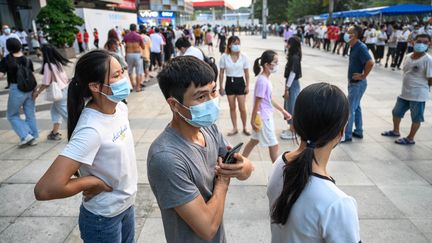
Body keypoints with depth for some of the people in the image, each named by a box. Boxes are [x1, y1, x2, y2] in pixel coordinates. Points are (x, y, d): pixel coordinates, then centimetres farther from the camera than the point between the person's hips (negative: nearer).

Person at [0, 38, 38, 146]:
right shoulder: (27, 60, 1)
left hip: (16, 89, -4)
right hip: (29, 89, 4)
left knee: (12, 115, 12)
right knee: (30, 114, 13)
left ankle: (25, 135, -1)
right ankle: (34, 138, 18)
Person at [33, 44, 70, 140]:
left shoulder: (48, 65, -15)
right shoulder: (58, 62, 5)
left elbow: (46, 83, -14)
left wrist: (37, 92, 0)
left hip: (59, 92, -8)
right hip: (66, 88, 8)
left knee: (66, 113, 0)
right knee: (55, 109, 20)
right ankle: (55, 133, 24)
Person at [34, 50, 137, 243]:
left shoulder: (120, 107, -8)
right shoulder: (91, 131, -32)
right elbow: (45, 189, -37)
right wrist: (94, 182, -23)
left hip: (126, 205, 7)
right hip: (103, 219, -7)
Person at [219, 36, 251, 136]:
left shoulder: (244, 57, -5)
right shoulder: (224, 57, -6)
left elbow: (246, 73, 2)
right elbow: (221, 73, -1)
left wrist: (247, 86, 0)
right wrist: (221, 86, -1)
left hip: (240, 82, 0)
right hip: (229, 83, 1)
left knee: (242, 108, 2)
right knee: (232, 108, 9)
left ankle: (245, 128, 21)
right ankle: (235, 128, 23)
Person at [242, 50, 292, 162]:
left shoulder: (266, 79, 6)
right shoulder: (262, 81, -23)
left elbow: (270, 99, 14)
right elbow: (257, 103, -21)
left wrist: (283, 110, 17)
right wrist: (253, 120, -17)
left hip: (266, 116, 10)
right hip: (263, 118, -10)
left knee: (254, 141, 21)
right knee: (274, 146, 4)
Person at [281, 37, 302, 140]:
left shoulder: (294, 58, -19)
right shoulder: (293, 56, 10)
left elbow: (293, 73, -21)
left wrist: (287, 88, -19)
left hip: (293, 85, -10)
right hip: (292, 84, 10)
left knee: (292, 106, -1)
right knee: (289, 106, 17)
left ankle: (293, 132, 10)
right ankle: (292, 128, 30)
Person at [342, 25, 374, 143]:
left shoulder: (361, 47, -21)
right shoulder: (353, 47, 7)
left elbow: (370, 63, -29)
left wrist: (363, 76, -19)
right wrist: (350, 79, 12)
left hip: (358, 83, -10)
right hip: (353, 82, 10)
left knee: (350, 109, -5)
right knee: (356, 107, 17)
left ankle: (347, 135, 4)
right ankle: (358, 131, 29)